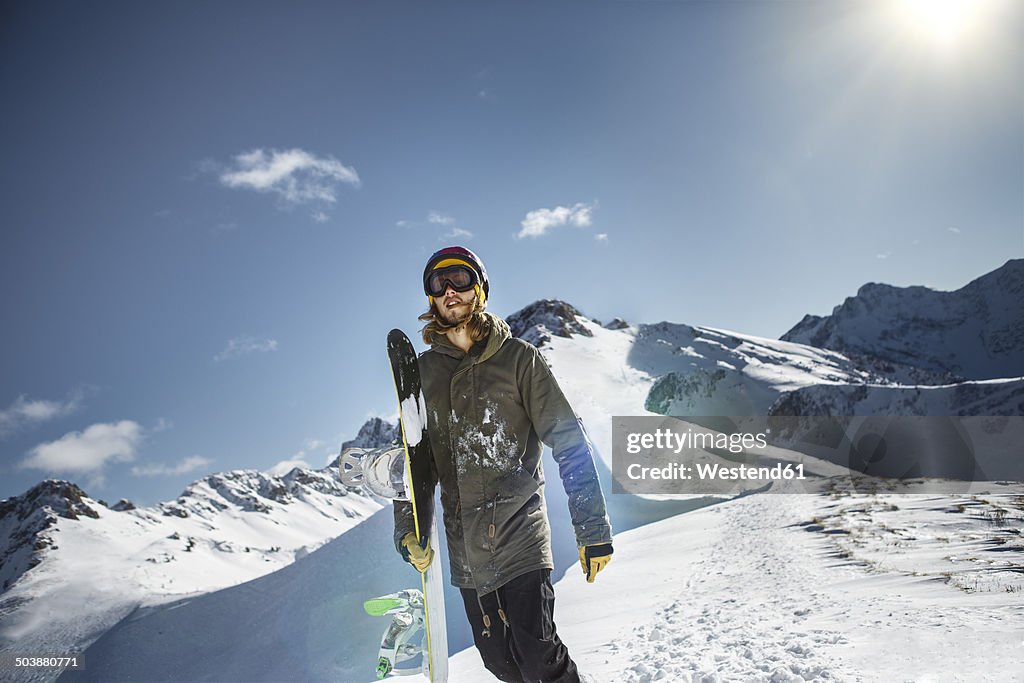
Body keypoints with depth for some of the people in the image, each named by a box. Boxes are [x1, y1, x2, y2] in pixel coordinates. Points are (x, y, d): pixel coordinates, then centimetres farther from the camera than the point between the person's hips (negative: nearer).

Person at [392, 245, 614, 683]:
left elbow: (569, 441, -5)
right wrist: (408, 528, 3)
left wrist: (592, 528, -9)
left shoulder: (517, 358, -3)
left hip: (520, 531, -4)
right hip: (465, 545, 4)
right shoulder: (424, 372, 7)